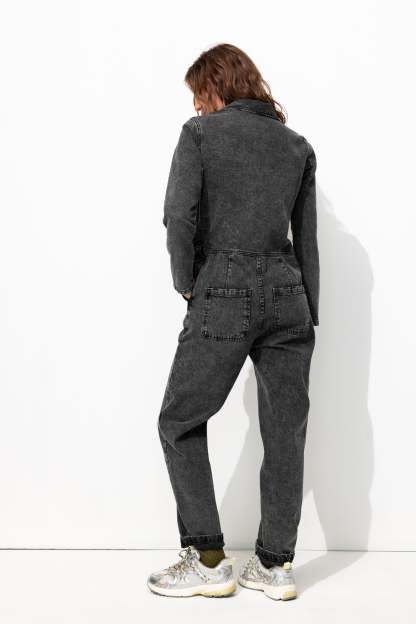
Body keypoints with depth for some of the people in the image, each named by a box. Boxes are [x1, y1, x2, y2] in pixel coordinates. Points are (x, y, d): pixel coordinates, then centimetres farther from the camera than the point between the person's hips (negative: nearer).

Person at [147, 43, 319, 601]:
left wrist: (186, 283, 2)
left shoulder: (201, 132, 2)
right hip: (288, 296, 5)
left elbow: (180, 214, -12)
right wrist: (309, 318, 15)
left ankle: (208, 561, 10)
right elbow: (307, 241, 13)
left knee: (181, 422, 9)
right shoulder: (298, 144, 15)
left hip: (224, 295, -5)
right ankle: (276, 565, 17)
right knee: (286, 430, 9)